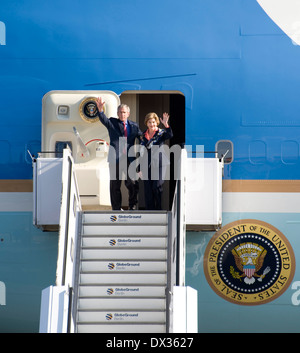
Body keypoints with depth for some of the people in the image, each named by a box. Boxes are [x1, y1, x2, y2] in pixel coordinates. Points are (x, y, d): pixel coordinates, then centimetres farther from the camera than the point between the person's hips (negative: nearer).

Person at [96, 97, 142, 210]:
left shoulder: (134, 125, 13)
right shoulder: (112, 123, 5)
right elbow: (103, 119, -14)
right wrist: (100, 110, -33)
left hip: (129, 158, 1)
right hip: (115, 158, -1)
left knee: (133, 184, -1)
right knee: (115, 185, 5)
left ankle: (132, 206, 19)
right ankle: (116, 208, 16)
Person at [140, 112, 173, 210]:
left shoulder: (161, 133, 1)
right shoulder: (143, 135, 11)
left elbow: (170, 135, -22)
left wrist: (166, 125, -39)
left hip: (159, 163, -4)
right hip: (147, 165, 4)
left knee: (157, 187, -9)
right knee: (147, 188, 3)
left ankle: (159, 209, 5)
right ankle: (150, 209, 11)